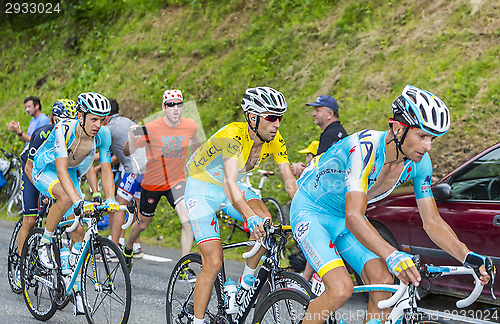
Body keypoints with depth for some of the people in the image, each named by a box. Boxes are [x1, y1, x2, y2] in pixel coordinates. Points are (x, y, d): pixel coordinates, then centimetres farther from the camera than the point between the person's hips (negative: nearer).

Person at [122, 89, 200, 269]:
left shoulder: (190, 126, -10)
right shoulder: (151, 128, -20)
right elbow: (127, 152, -16)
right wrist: (131, 139, -36)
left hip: (176, 181, 1)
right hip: (152, 183, -1)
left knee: (188, 220, -23)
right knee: (143, 223, 18)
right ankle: (128, 249, 50)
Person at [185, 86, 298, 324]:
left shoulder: (275, 140, -14)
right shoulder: (232, 135, -34)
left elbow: (290, 182, -12)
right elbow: (230, 183, -46)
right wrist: (251, 218, -59)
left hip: (229, 187, 5)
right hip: (202, 188, -5)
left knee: (264, 221, -24)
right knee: (213, 263, -14)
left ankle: (246, 281, -2)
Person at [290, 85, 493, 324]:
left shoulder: (419, 161, -14)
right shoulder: (364, 147, -35)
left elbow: (432, 222, -8)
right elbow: (353, 218, -43)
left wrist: (468, 257, -24)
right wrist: (392, 256, -57)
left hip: (345, 218, 7)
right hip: (311, 212, -6)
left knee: (384, 283, -12)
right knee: (341, 290, -23)